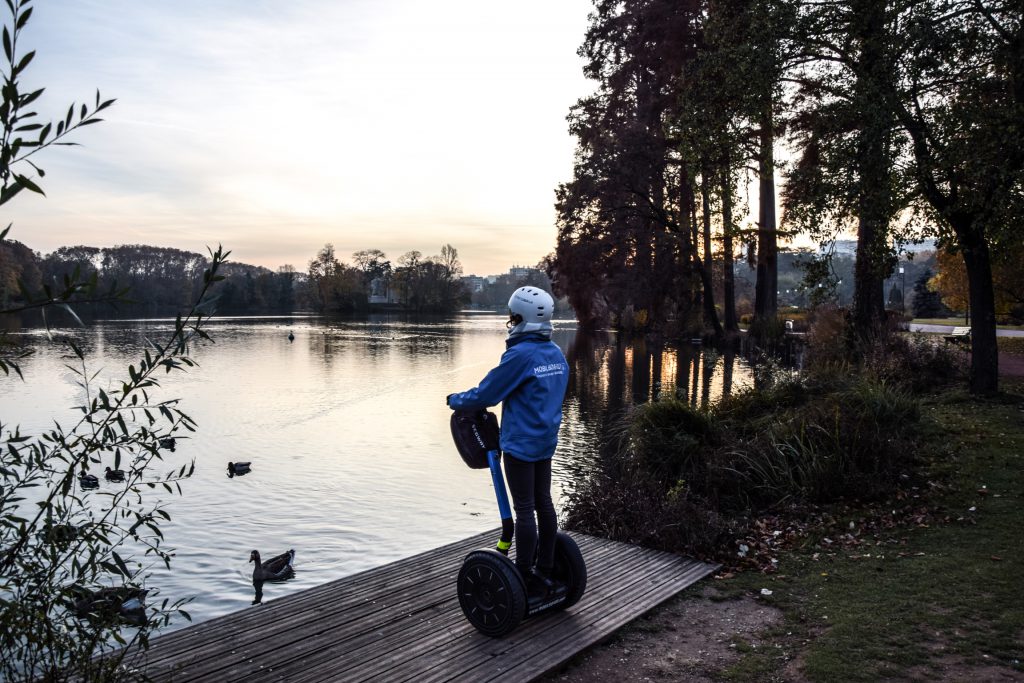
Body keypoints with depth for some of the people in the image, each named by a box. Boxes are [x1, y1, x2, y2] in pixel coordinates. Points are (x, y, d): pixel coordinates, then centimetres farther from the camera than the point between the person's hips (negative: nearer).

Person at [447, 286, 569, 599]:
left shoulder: (520, 355, -19)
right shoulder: (556, 353, 7)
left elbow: (486, 394, -14)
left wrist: (455, 400, 3)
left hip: (521, 443, -8)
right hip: (546, 440, 8)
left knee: (524, 509, -1)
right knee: (544, 503, 14)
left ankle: (526, 579, 8)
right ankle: (545, 572, 23)